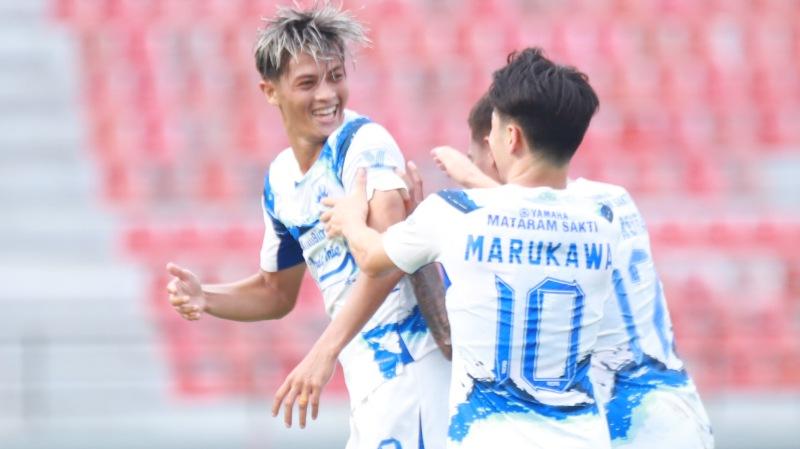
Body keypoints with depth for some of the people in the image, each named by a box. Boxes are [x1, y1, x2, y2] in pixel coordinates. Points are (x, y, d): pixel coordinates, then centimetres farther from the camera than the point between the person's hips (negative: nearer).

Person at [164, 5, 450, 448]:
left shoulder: (365, 143, -13)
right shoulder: (279, 180, 11)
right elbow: (277, 293, 24)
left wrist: (324, 352, -33)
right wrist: (204, 298, 4)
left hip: (409, 361, -8)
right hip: (364, 374, 8)